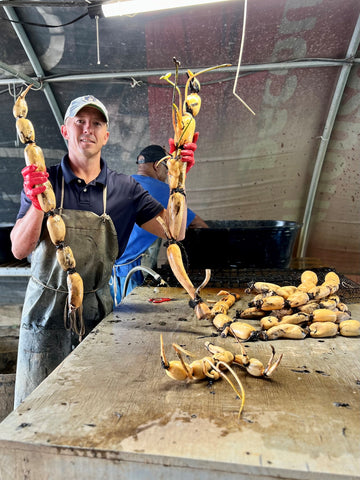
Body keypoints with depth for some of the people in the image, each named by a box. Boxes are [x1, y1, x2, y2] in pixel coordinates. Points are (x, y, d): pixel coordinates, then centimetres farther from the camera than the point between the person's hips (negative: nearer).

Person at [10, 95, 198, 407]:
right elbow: (19, 249, -9)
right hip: (48, 308, -1)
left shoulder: (124, 188, 1)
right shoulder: (44, 181, -2)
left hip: (97, 306, 1)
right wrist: (37, 205, -27)